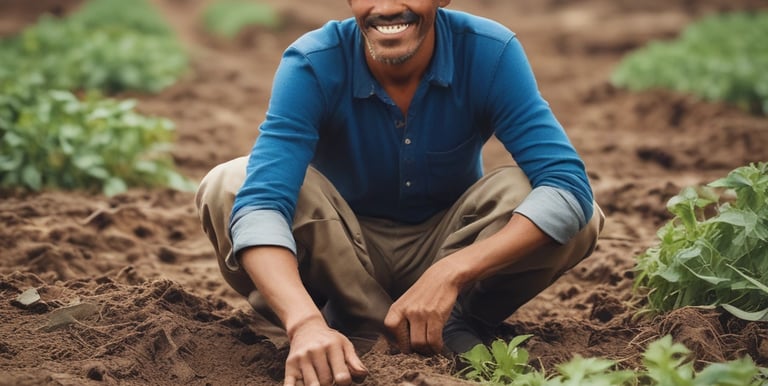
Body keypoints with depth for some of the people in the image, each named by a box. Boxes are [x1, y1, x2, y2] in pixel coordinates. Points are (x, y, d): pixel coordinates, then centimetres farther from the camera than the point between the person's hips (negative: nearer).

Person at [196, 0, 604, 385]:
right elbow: (260, 203, -37)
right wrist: (306, 324, -55)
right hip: (342, 254, 0)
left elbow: (569, 185, -31)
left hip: (454, 245, 0)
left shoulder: (490, 54, -22)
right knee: (227, 187, -28)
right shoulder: (311, 66, -24)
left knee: (578, 214, -28)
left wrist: (449, 274, -43)